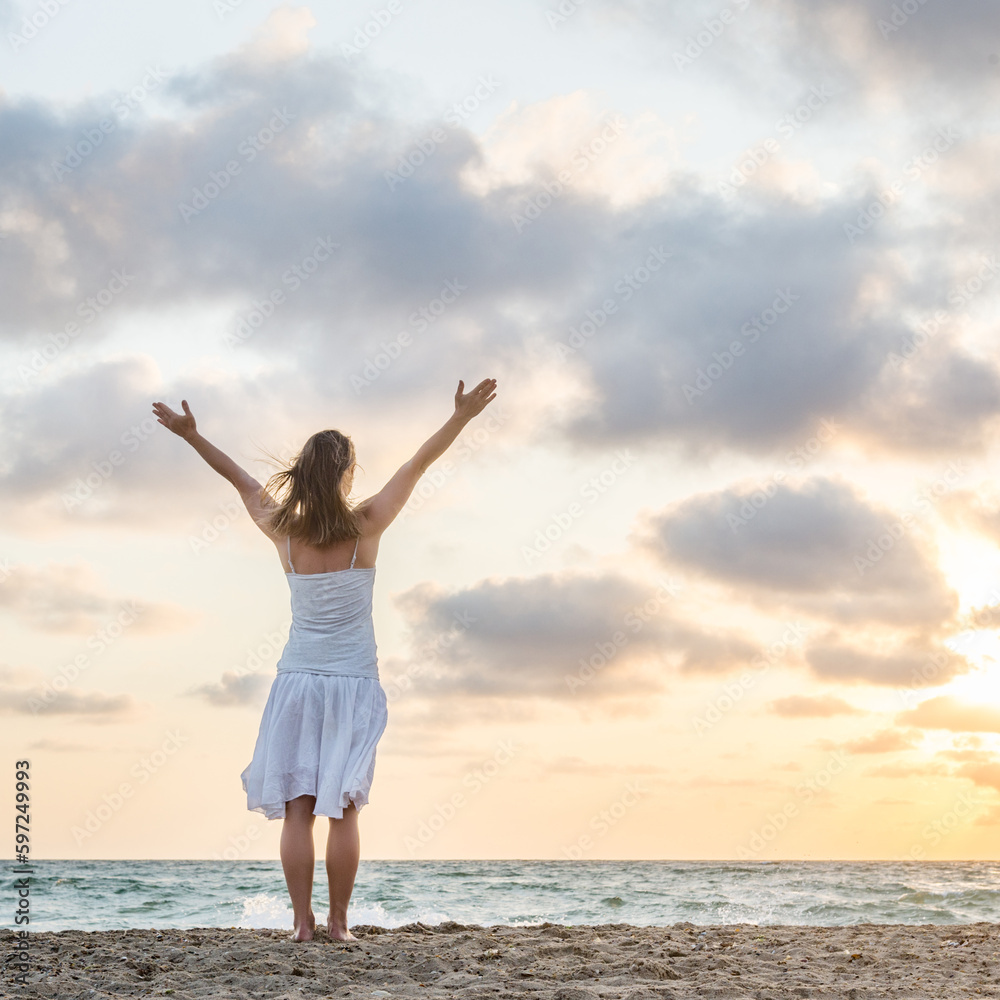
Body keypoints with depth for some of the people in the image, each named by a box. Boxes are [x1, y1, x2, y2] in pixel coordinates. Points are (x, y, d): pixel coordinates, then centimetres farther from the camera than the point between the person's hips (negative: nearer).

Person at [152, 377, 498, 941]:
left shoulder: (284, 531, -4)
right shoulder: (366, 528, -9)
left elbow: (240, 478, 8)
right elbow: (419, 466, -3)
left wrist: (191, 434, 19)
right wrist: (462, 417, 2)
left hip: (298, 678, 2)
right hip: (353, 682, -1)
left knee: (297, 808, 2)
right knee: (344, 809, 1)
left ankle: (303, 922, 1)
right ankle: (339, 922, 3)